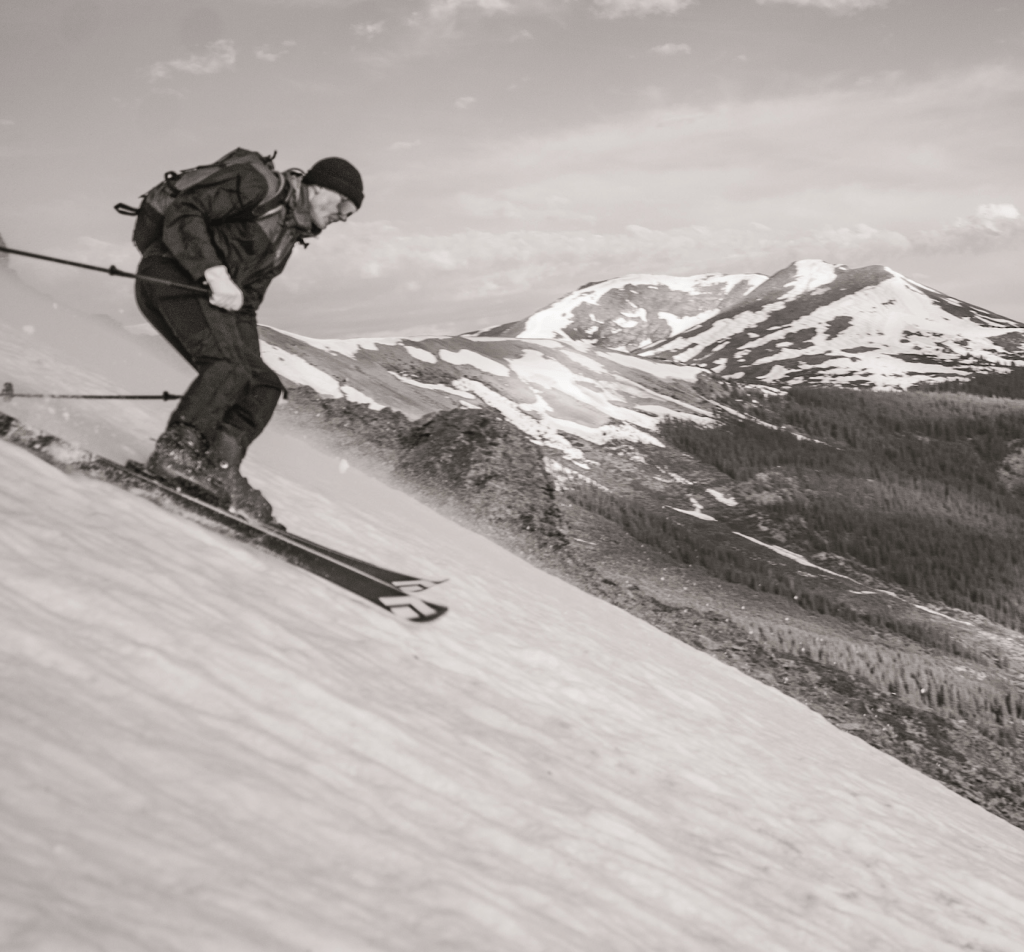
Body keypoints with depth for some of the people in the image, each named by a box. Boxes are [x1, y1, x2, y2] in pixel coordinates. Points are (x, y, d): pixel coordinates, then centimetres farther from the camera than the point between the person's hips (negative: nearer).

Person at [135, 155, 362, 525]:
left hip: (217, 298, 9)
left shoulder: (288, 238, 24)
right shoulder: (258, 185, -3)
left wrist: (250, 356, 15)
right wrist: (214, 271, -25)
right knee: (230, 365, -28)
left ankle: (217, 471, -13)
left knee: (263, 385, -2)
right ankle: (177, 450, -30)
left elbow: (249, 298, 25)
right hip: (170, 273, -9)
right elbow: (182, 213, -13)